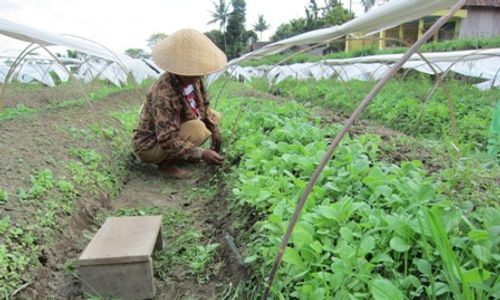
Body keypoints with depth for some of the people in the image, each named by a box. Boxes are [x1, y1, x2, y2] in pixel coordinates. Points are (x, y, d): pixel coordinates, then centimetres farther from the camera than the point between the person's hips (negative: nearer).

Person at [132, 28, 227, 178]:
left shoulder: (193, 79, -11)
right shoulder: (163, 94, -35)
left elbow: (204, 107, 8)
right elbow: (167, 141, -34)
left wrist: (215, 131, -3)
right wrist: (201, 154, -34)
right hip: (150, 145, -8)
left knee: (215, 116, 2)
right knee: (199, 129, -30)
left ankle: (183, 152, 4)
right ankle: (166, 164, -10)